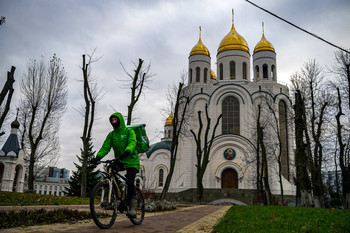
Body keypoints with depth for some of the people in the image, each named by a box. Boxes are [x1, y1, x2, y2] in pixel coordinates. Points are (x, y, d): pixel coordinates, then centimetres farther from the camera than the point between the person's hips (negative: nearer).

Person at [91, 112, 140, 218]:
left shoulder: (129, 131, -1)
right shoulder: (111, 135, 13)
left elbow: (132, 143, -19)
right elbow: (105, 147, 1)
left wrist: (126, 152, -40)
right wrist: (98, 157, -18)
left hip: (131, 162, -5)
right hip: (119, 162, 5)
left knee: (130, 182, -21)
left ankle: (133, 208, -18)